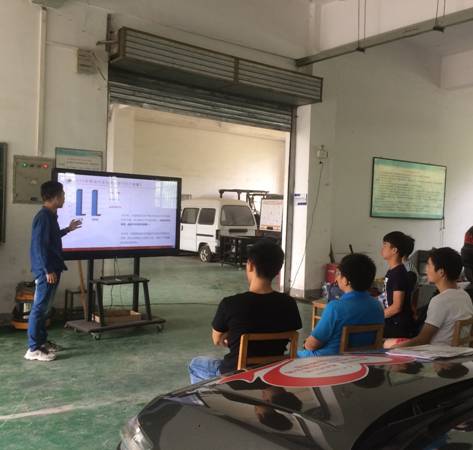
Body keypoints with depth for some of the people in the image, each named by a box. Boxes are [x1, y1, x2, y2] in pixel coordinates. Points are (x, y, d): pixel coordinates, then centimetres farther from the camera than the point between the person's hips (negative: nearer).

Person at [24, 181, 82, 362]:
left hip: (52, 269, 10)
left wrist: (68, 229, 38)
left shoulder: (50, 216, 13)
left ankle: (42, 341, 26)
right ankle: (33, 349, -1)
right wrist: (48, 270, -22)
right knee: (39, 307, -6)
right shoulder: (43, 217, -18)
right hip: (46, 271, -10)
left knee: (44, 307, 16)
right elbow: (39, 245, -22)